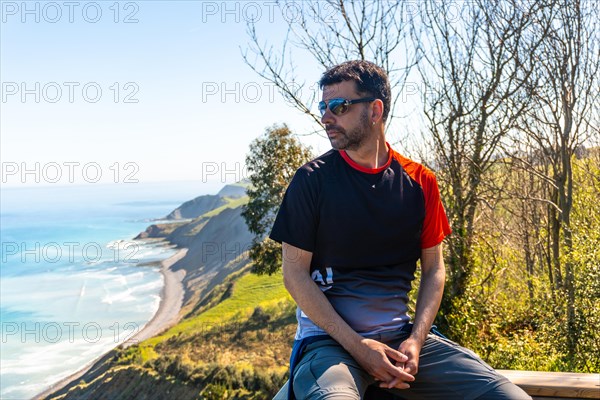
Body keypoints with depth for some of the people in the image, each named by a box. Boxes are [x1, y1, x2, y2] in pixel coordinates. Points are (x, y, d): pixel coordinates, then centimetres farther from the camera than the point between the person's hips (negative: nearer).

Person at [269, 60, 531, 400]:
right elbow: (295, 272, -5)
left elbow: (433, 268, 10)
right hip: (330, 339, -3)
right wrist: (357, 346, -12)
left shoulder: (419, 182, 5)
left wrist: (415, 341, -6)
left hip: (402, 337, 4)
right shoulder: (312, 180, -4)